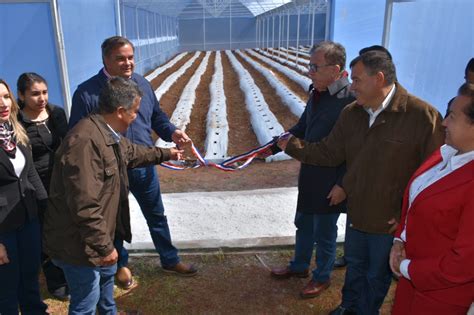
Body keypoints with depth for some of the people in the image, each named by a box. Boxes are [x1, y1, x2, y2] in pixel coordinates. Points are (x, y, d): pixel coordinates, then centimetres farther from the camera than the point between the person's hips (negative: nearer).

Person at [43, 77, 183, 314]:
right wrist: (104, 246, -25)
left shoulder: (108, 135, 3)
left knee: (107, 276, 33)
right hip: (79, 242, -11)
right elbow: (84, 205, -33)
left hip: (99, 234, 11)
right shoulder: (85, 141, -32)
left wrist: (165, 154, 39)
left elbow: (132, 152, 27)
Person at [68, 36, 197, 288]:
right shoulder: (86, 93, -14)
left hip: (144, 166, 4)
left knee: (157, 215, 18)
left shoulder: (142, 84, 1)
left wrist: (172, 132, -10)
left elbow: (157, 116, 9)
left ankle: (170, 260, 39)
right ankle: (121, 264, 42)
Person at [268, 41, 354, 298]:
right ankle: (299, 266, 46)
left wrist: (343, 185, -18)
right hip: (309, 176, 8)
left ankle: (322, 277, 36)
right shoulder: (317, 94, 2)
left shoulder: (350, 100, -23)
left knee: (324, 233, 13)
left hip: (331, 183, -7)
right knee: (303, 224, 23)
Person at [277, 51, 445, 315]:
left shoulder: (422, 115, -21)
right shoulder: (351, 113, -3)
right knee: (355, 266, 26)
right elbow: (330, 153, 1)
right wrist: (293, 145, -4)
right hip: (356, 212, 5)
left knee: (377, 275, 19)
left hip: (390, 221, -5)